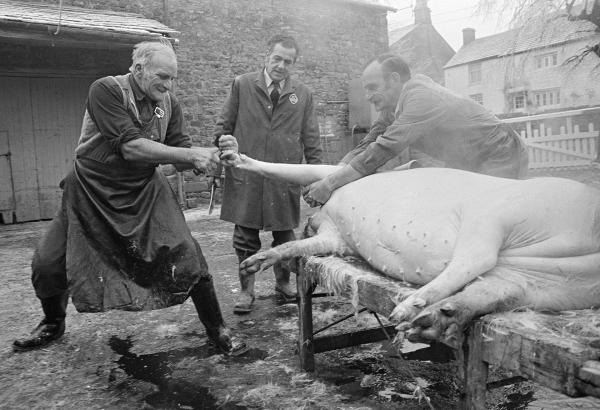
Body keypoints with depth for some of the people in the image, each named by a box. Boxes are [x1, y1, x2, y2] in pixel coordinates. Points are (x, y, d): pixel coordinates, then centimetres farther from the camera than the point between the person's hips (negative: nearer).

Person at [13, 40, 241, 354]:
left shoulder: (169, 104, -1)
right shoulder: (106, 90, -16)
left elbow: (181, 158, -3)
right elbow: (129, 147, -27)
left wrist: (207, 158, -25)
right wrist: (190, 155, -30)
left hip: (145, 193, 2)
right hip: (91, 192, -2)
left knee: (186, 254, -13)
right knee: (47, 264, 2)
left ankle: (216, 330, 4)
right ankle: (53, 324, 34)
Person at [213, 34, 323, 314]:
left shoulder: (303, 94, 9)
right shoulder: (242, 85, 6)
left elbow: (311, 140, 10)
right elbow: (224, 126, 10)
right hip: (245, 177, -1)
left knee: (284, 236, 9)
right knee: (246, 237, 4)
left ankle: (283, 283, 29)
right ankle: (246, 290, 19)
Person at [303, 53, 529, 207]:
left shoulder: (422, 98, -28)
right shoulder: (393, 106, 1)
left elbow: (384, 150, -35)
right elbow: (368, 145, -3)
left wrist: (329, 184, -34)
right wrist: (327, 177, -16)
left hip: (501, 159, -8)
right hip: (472, 167, 8)